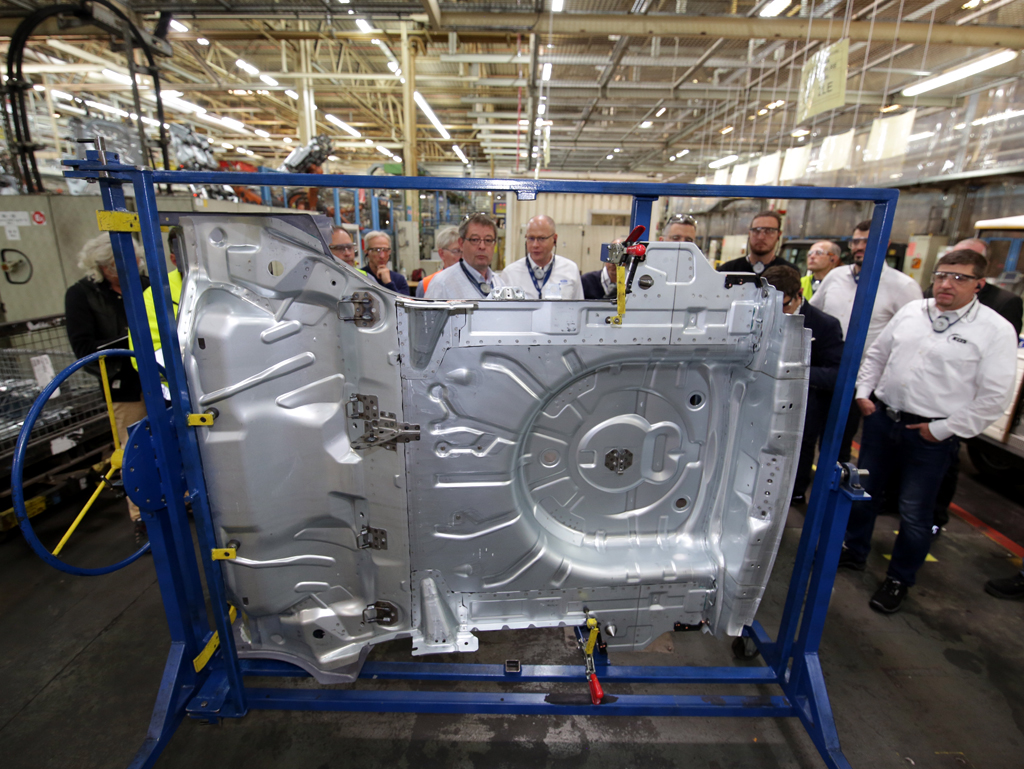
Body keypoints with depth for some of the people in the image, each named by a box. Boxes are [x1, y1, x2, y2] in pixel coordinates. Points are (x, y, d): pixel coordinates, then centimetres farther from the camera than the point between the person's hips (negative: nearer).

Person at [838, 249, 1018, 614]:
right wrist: (864, 392, 5)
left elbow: (995, 396, -9)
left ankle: (899, 579, 28)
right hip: (881, 417, 4)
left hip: (931, 435, -4)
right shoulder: (911, 311, 6)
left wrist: (944, 429, -12)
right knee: (863, 491, 16)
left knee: (914, 512, 7)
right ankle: (854, 550, 37)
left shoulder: (996, 330, -7)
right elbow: (877, 354, 16)